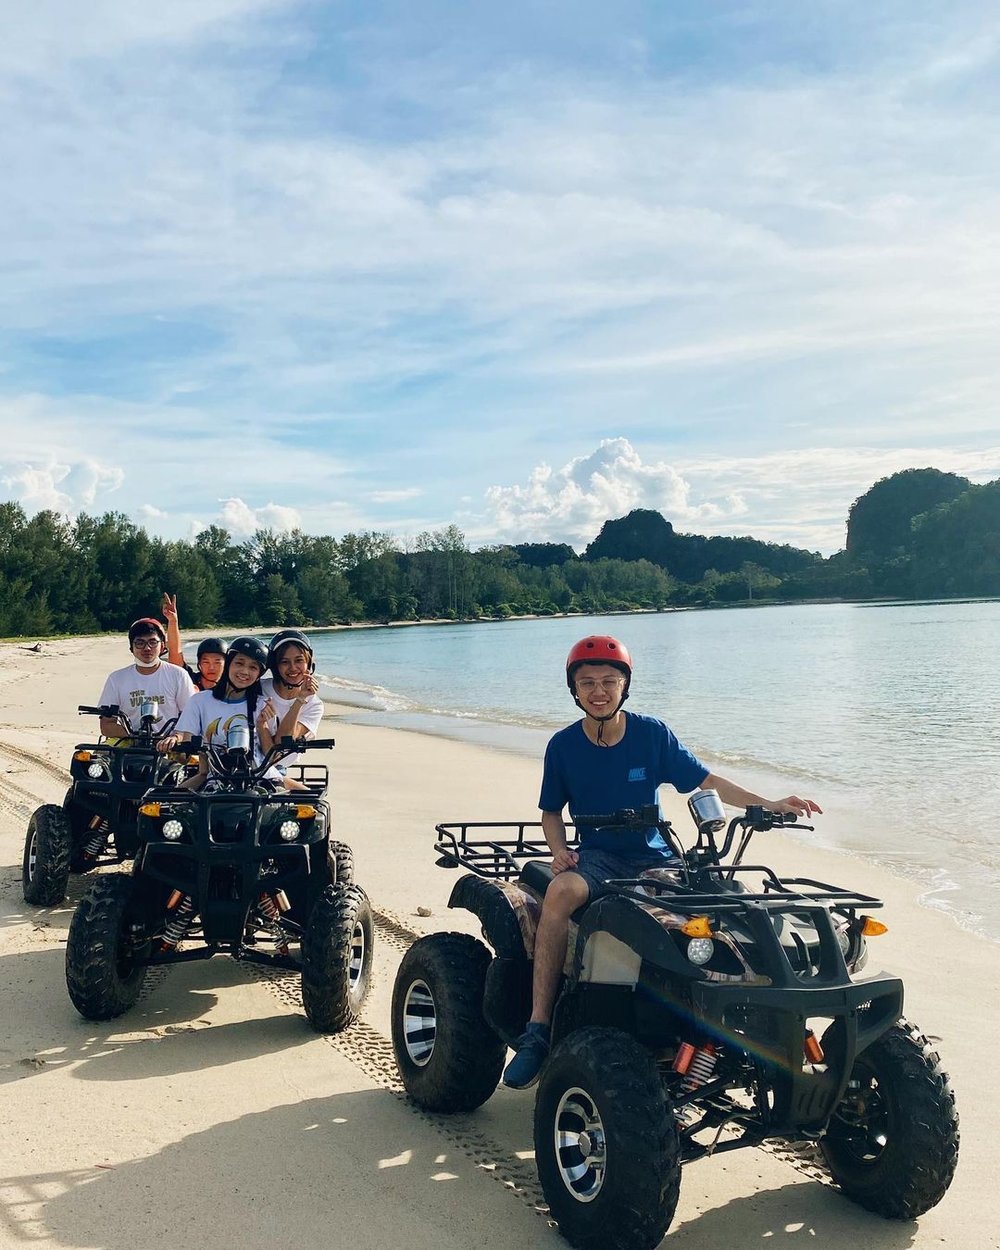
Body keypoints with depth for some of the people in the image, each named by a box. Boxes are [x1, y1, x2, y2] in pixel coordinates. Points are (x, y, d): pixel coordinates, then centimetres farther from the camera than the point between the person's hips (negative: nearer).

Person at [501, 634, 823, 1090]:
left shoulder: (652, 733, -2)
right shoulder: (563, 746, 0)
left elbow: (706, 781, 0)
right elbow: (551, 811, 10)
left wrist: (766, 804, -12)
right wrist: (559, 850, -10)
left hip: (653, 857, 1)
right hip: (596, 858, -1)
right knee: (561, 891, -35)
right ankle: (537, 1028, -31)